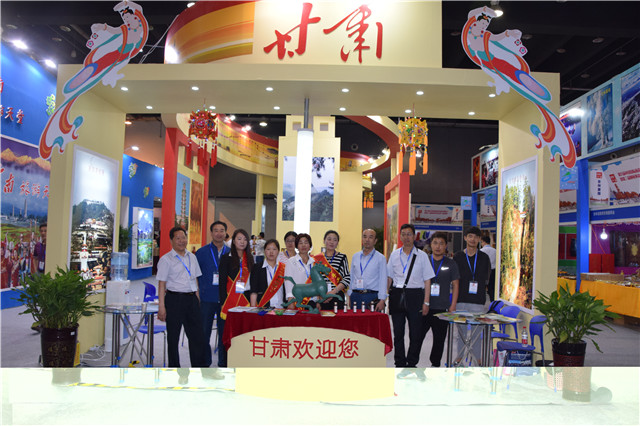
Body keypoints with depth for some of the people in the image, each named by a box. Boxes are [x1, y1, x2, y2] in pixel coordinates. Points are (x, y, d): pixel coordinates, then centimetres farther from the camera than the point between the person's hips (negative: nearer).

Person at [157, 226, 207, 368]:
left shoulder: (192, 257, 13)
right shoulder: (166, 259, -3)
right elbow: (161, 284, -7)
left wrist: (197, 298, 13)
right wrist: (161, 307, -12)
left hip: (191, 299, 5)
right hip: (174, 299, -5)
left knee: (197, 334, 5)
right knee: (173, 336, 5)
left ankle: (199, 366, 14)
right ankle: (174, 366, 17)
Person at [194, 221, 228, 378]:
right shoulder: (202, 252, 1)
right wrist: (197, 293, -3)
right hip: (207, 299, -2)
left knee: (224, 332, 7)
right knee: (204, 332, 2)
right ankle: (205, 365, 15)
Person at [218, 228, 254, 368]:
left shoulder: (249, 259, 12)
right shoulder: (226, 258, -1)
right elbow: (222, 282, -5)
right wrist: (223, 302, -11)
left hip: (244, 301, 4)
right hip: (229, 300, -4)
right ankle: (223, 363, 11)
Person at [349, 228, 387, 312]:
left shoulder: (380, 258, 1)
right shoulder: (355, 256, 13)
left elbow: (383, 280, -2)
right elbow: (352, 277, 14)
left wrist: (382, 300, -9)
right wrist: (350, 295, 8)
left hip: (372, 296, -3)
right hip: (356, 296, 3)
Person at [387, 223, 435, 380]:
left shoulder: (422, 255, 3)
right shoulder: (394, 254, 9)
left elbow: (427, 280, 2)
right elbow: (389, 277, 14)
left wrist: (426, 302, -4)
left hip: (415, 294, -2)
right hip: (397, 294, 2)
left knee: (416, 332, 0)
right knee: (398, 332, 6)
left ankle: (412, 364, 15)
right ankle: (400, 364, 16)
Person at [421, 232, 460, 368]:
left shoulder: (451, 264, 5)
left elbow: (455, 285, 7)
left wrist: (452, 307, 0)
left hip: (442, 308, 0)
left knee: (439, 339, 8)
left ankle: (435, 364, 24)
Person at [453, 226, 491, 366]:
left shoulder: (484, 257, 5)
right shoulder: (457, 257, 5)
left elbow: (486, 278, 11)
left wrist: (478, 288, 2)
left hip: (478, 301, -1)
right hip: (461, 299, 1)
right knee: (461, 329, 8)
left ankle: (477, 358, 12)